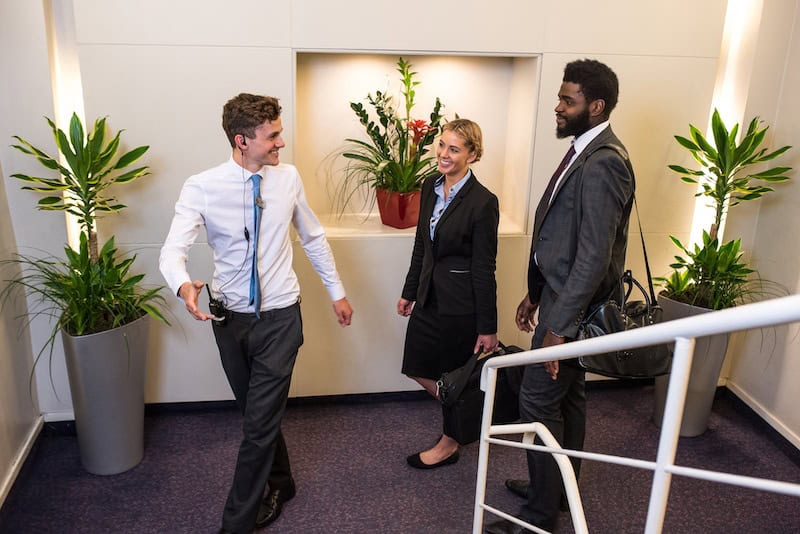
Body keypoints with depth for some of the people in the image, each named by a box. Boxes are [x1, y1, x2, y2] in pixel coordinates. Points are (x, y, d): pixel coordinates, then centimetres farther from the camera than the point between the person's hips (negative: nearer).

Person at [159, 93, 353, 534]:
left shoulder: (288, 178, -6)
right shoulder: (201, 188, -13)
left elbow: (313, 238, 7)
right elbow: (173, 250, -20)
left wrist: (337, 291, 12)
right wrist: (183, 285, -43)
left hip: (279, 316, -1)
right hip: (230, 316, 1)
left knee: (260, 423, -1)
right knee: (258, 416, 19)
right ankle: (279, 484, 45)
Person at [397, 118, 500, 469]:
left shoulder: (483, 202, -19)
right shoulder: (430, 187, 3)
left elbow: (484, 269, -16)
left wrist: (488, 327, -12)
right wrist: (410, 291, 16)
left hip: (460, 304, -7)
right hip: (430, 295, 7)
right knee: (418, 369, 16)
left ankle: (449, 445, 34)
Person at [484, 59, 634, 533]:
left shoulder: (603, 163, -22)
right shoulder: (583, 152, 10)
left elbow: (594, 255, -26)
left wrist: (560, 326, -24)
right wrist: (535, 294, 18)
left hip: (575, 305, -10)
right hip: (561, 294, 10)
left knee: (539, 401, -1)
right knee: (568, 397, 20)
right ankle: (557, 485, 37)